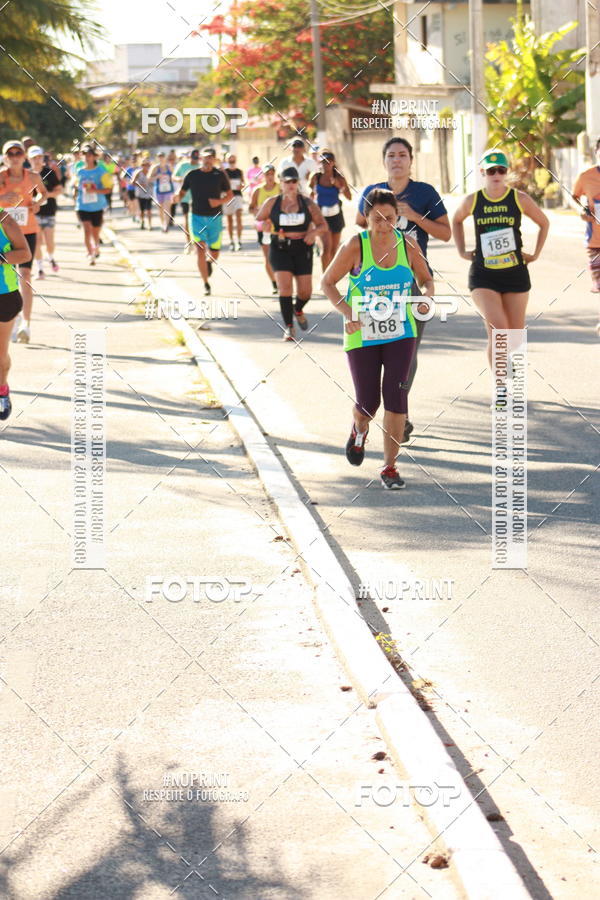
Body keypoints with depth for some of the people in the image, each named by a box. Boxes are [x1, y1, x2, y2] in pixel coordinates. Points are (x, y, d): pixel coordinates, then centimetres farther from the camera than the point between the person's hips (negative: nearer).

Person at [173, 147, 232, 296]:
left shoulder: (220, 175, 1)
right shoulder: (192, 175, 1)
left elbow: (230, 194, 7)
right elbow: (182, 192, 6)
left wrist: (219, 201, -13)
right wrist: (177, 197, -18)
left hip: (215, 218, 1)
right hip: (197, 217, -1)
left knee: (214, 254, 6)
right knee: (200, 250, -12)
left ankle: (209, 262, 43)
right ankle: (206, 284, -5)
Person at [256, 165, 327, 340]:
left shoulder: (307, 203, 4)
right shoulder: (272, 203, 3)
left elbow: (323, 226, 5)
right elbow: (258, 222, 13)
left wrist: (314, 231, -17)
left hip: (302, 249, 1)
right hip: (280, 249, -1)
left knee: (305, 291, 1)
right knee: (285, 286, -15)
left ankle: (298, 309, 37)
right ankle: (288, 327, -7)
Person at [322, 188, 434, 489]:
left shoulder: (407, 244, -3)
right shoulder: (355, 246, -11)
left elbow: (425, 279, 10)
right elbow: (328, 282, -3)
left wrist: (426, 296, -13)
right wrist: (347, 311, -18)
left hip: (400, 334, 1)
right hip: (362, 335, -1)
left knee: (395, 395, -11)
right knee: (368, 402, 1)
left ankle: (390, 467, 1)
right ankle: (359, 430, 41)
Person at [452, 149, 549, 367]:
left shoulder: (520, 199, 0)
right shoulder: (472, 201, 2)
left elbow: (544, 223, 16)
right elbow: (456, 220, 25)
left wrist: (535, 255, 9)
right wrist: (461, 251, 15)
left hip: (515, 274, 1)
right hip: (483, 276, -1)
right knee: (497, 328, -19)